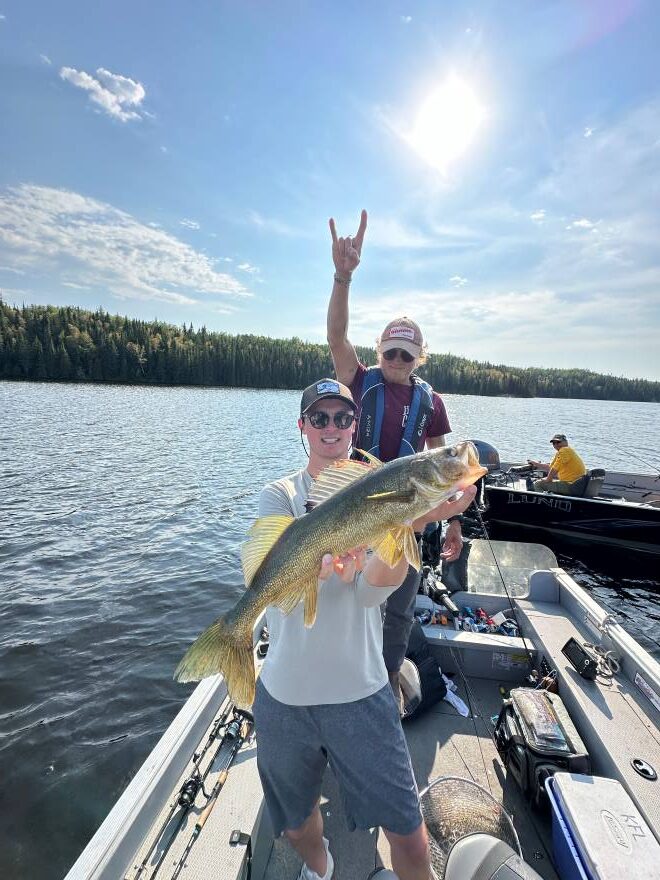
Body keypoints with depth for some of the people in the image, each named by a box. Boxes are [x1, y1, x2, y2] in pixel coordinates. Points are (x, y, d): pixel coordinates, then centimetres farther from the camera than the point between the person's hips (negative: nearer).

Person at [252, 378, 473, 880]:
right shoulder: (280, 495, -5)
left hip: (361, 690, -1)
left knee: (409, 837, 5)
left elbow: (372, 592, -17)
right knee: (296, 821, 24)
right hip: (284, 692, 2)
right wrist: (323, 562, -43)